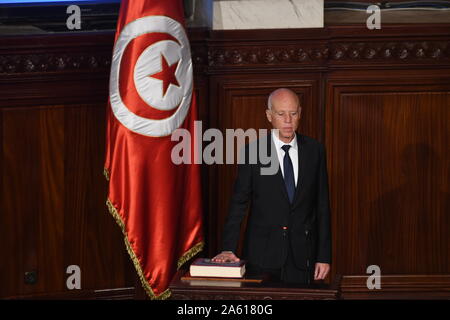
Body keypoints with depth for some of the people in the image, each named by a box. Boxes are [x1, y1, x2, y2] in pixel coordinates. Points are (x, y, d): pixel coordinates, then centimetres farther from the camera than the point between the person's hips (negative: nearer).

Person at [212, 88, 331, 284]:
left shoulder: (315, 150, 2)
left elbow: (322, 206, 4)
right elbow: (238, 205, -2)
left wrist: (324, 256, 2)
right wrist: (228, 249, -12)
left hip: (302, 258, 1)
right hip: (262, 255, -1)